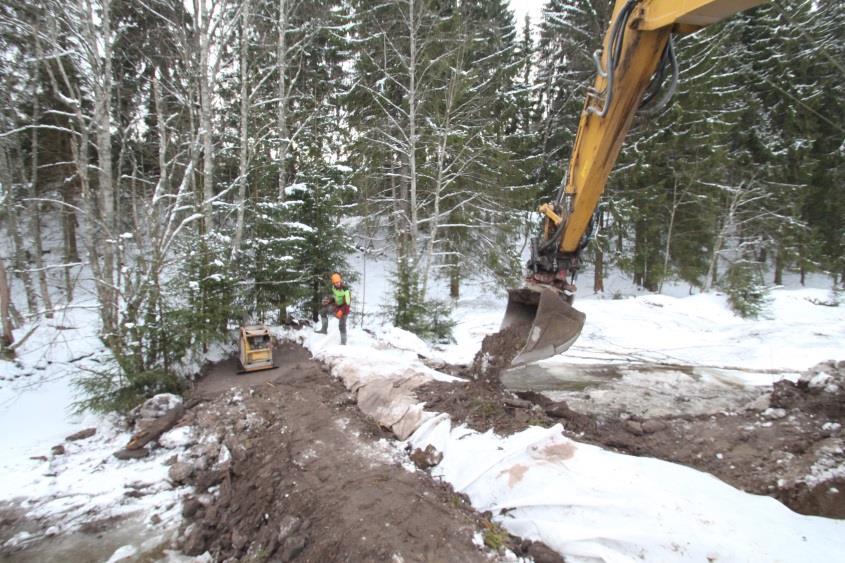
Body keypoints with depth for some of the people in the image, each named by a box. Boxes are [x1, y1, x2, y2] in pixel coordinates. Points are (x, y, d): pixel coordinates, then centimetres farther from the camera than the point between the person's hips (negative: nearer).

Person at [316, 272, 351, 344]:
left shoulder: (345, 289, -29)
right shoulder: (334, 287, -7)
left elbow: (347, 302, -29)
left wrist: (341, 311, -36)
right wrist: (329, 299, -2)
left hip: (344, 308, -7)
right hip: (336, 305, 7)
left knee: (342, 325, -8)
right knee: (323, 310, 3)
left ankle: (343, 342, 5)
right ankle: (324, 329, 11)